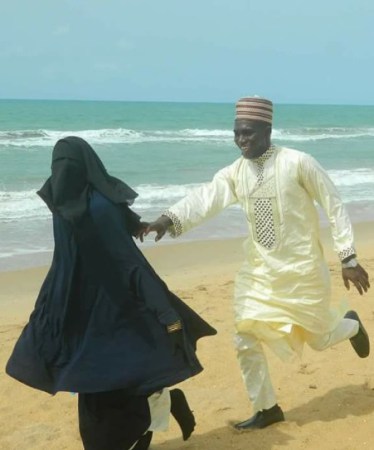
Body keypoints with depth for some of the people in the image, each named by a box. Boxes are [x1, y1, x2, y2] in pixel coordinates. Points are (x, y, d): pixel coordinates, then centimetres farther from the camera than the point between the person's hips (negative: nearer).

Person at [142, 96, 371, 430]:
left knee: (319, 339, 9)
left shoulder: (297, 163, -15)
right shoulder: (234, 172, -2)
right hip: (259, 269, 5)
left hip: (301, 269, -4)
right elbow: (204, 198, -17)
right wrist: (168, 219, -36)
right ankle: (267, 408, 21)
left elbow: (334, 206, -10)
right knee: (245, 340, 1)